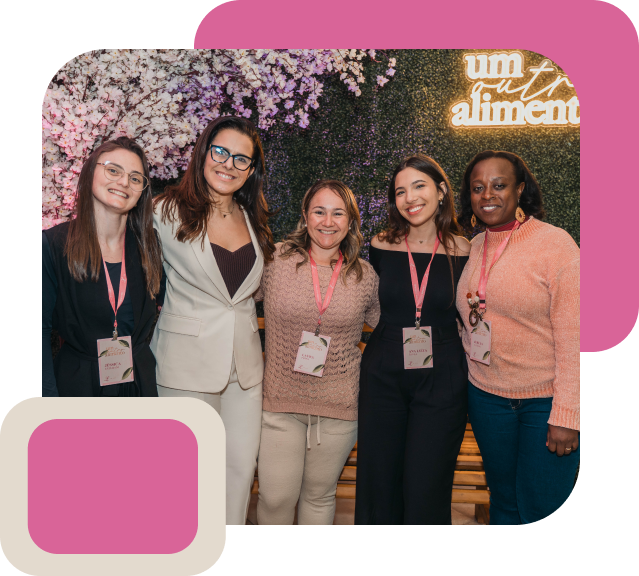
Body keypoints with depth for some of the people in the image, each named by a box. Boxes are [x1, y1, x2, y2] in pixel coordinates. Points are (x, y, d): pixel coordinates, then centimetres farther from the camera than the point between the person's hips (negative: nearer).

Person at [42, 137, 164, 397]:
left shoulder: (148, 247, 0)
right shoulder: (52, 244, -9)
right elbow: (42, 328, -9)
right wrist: (49, 396, -13)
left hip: (142, 383, 3)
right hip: (77, 384, -3)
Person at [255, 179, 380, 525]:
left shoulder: (365, 276, 1)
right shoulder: (276, 260, -5)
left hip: (339, 407, 2)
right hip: (280, 404, -1)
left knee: (319, 496, 15)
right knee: (276, 498, 4)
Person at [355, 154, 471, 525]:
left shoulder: (463, 253, -2)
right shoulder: (381, 247, -1)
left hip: (441, 382, -1)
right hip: (383, 377, 2)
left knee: (425, 493, 4)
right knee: (378, 489, 11)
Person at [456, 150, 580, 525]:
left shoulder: (555, 243, -11)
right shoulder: (471, 249, 5)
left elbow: (573, 336, -14)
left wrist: (566, 416, -17)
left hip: (545, 401, -4)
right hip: (486, 396, 5)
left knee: (541, 507, 7)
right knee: (504, 499, 18)